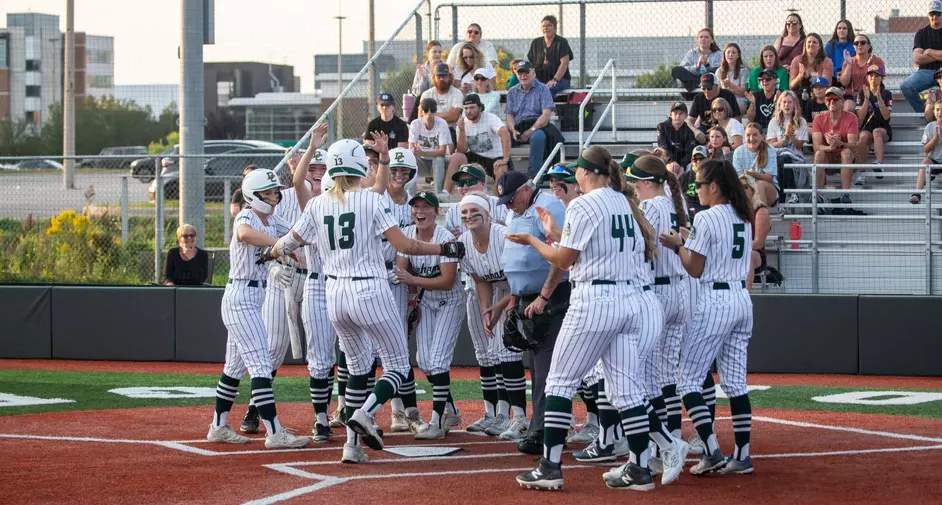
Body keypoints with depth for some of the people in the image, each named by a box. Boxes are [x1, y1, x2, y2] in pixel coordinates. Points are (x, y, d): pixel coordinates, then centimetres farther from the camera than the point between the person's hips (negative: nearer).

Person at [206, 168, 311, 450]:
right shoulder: (246, 217, -15)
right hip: (241, 297, -10)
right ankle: (274, 434, -19)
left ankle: (219, 427, 22)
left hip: (255, 298, 10)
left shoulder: (272, 222, 13)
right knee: (261, 364, -14)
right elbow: (245, 234, -38)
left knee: (236, 365, 15)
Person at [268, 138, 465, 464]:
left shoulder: (317, 205, 4)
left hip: (335, 295, 5)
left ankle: (353, 445, 12)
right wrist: (444, 249, 0)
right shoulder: (371, 200, -8)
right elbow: (403, 245, -12)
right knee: (398, 365, 5)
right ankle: (365, 413, -23)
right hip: (370, 291, -5)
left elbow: (288, 243, 11)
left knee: (358, 365, 20)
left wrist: (271, 253, 33)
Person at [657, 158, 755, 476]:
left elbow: (695, 269, -12)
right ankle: (742, 456, 8)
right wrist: (690, 242, 18)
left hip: (714, 301, -8)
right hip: (742, 300, 8)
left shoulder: (706, 218, -13)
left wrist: (678, 245, 3)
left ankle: (713, 453, -12)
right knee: (735, 381, 10)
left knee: (688, 379, -1)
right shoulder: (744, 218, 11)